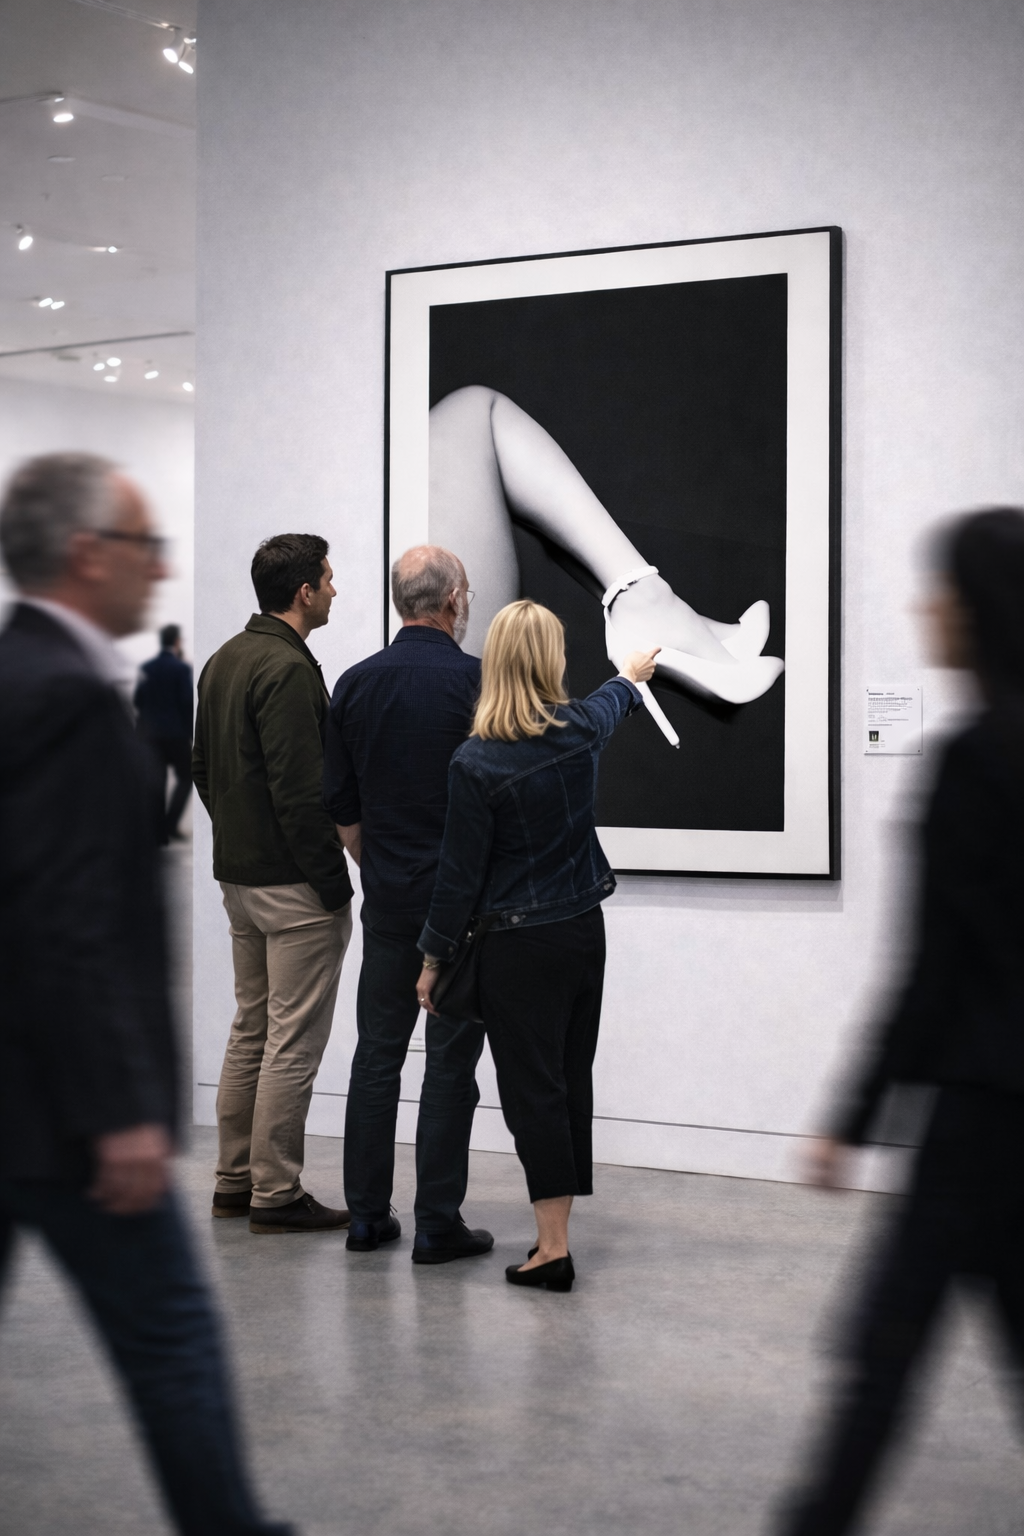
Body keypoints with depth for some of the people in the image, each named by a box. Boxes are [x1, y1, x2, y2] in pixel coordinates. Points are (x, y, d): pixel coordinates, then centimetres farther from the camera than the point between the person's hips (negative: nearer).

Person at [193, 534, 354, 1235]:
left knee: (251, 1030, 16)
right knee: (294, 1041, -4)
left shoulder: (224, 661, 12)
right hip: (294, 886, -10)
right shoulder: (289, 669, -18)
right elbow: (302, 792, -23)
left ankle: (236, 1179, 22)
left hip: (239, 878, 10)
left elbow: (204, 769, 18)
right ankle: (277, 1194, 1)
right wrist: (333, 885, -17)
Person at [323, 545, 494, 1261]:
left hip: (388, 899, 4)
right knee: (451, 1061, 0)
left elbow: (341, 807, 7)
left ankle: (368, 1214, 14)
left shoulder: (357, 684, 3)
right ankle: (438, 1224, 2)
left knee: (377, 1050, 11)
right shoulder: (477, 680, -11)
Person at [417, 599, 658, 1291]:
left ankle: (553, 1248, -3)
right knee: (572, 1080, 12)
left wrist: (434, 958, 1)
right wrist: (631, 675, 50)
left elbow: (461, 873, -12)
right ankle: (556, 1232, 20)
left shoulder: (477, 762, -17)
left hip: (519, 945, -6)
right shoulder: (581, 728, -1)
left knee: (533, 1089, -3)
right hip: (585, 928, 6)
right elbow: (608, 706, 26)